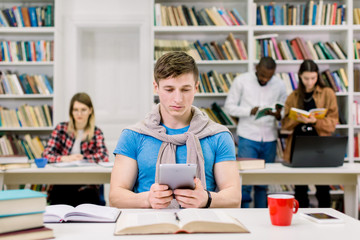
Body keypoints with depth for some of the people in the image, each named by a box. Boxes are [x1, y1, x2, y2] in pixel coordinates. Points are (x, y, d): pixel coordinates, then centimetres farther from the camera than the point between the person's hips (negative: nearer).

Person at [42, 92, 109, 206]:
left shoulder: (96, 132, 7)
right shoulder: (61, 128, 8)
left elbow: (104, 157, -9)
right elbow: (46, 154, -2)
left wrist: (81, 158, -15)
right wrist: (65, 158, -19)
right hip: (61, 183, 0)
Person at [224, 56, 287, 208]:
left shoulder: (279, 85, 6)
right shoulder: (242, 81, -2)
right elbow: (229, 107, -2)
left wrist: (278, 114, -12)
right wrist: (251, 111, -17)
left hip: (269, 139, 3)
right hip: (248, 138, -3)